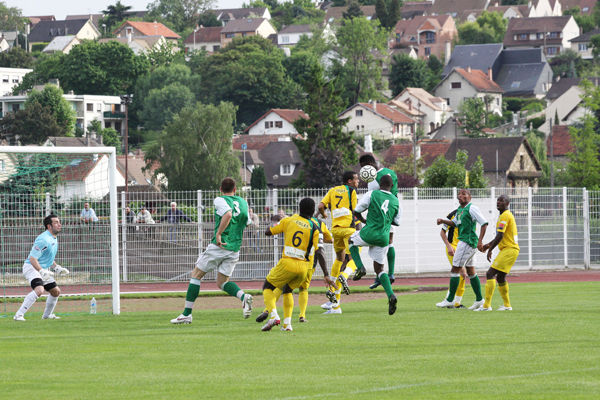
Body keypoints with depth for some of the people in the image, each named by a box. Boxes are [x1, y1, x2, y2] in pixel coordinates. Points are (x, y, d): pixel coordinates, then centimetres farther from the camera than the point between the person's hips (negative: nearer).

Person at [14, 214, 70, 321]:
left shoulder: (54, 239, 11)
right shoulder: (44, 240, -22)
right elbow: (32, 258, -26)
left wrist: (57, 268, 13)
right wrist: (42, 272, -33)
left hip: (43, 269, 10)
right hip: (31, 267, -10)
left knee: (56, 291, 16)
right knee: (39, 289, -31)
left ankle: (47, 315, 37)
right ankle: (19, 315, -31)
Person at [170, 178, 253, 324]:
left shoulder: (220, 200, -7)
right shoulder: (243, 203, 13)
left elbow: (228, 214, -26)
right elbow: (246, 223, 22)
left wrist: (218, 234, -25)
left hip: (219, 246, -6)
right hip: (235, 249, 6)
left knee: (196, 275, 6)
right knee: (222, 282, 13)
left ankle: (186, 314, 5)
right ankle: (243, 296, -16)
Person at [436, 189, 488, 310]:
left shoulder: (472, 208, -12)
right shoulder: (460, 209, 15)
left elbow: (484, 223, -16)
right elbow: (455, 223, 30)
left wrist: (480, 241, -22)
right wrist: (443, 221, 12)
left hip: (467, 243, -10)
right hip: (464, 241, 10)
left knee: (455, 270, -7)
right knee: (470, 271, 13)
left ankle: (450, 300, -4)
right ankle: (479, 299, 18)